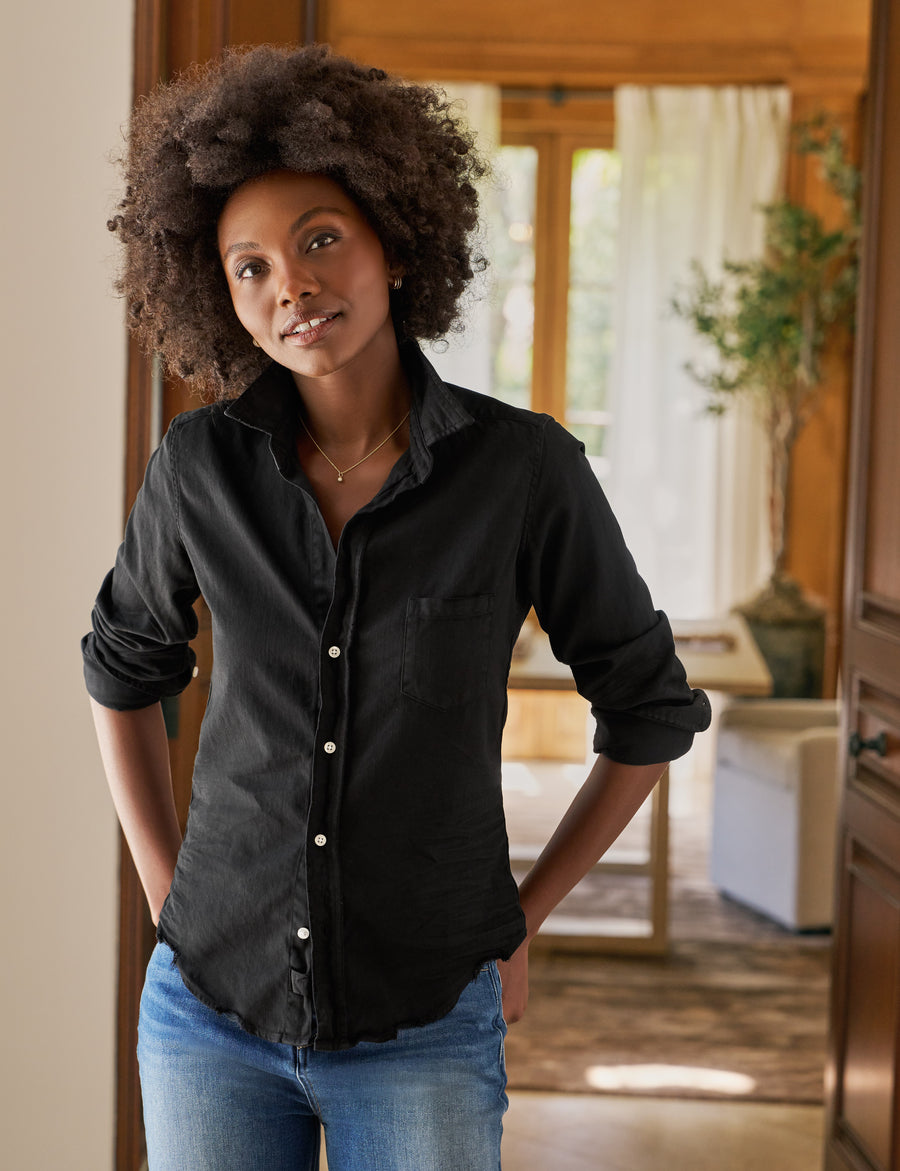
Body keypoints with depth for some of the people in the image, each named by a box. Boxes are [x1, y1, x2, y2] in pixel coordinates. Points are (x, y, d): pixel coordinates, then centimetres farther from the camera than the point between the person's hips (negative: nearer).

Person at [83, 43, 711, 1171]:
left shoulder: (523, 466, -10)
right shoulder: (202, 464, -4)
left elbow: (649, 710, 2)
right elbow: (124, 669, 14)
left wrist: (517, 922, 4)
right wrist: (166, 894, 8)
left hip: (423, 1030, -1)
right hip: (211, 1009, 2)